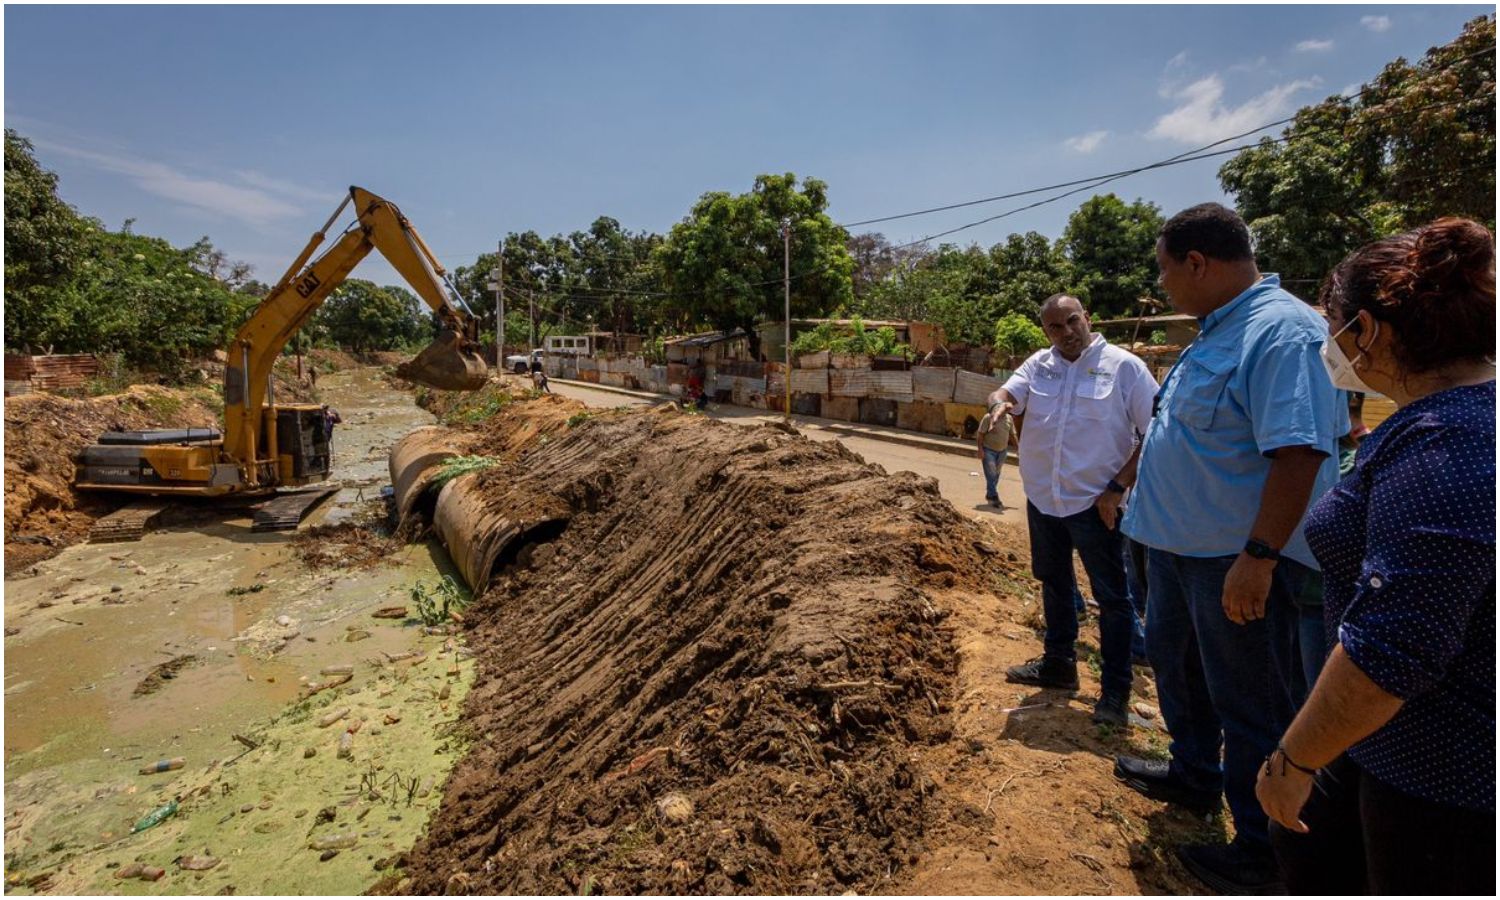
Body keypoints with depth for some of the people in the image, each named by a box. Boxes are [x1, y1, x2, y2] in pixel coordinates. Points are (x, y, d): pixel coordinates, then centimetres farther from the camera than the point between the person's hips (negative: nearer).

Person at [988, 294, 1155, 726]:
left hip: (1095, 502, -5)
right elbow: (1005, 393, -8)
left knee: (1111, 597, 3)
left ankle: (1115, 690, 15)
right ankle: (1059, 663, 37)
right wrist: (1000, 402, -33)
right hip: (1042, 498, 5)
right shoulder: (1038, 364, 6)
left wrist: (1118, 486, -15)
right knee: (1054, 585, 19)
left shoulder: (1124, 366, -8)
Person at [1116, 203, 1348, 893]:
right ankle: (1194, 776, 47)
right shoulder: (1216, 331, 9)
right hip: (1180, 545, 10)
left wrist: (1258, 557, -29)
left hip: (1239, 560, -10)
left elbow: (1300, 453, -28)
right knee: (1176, 664, 25)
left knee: (1249, 706, 6)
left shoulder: (1283, 331, -22)